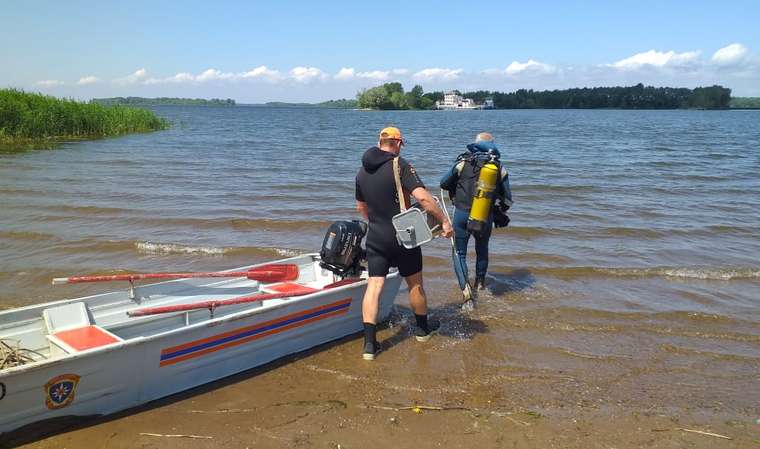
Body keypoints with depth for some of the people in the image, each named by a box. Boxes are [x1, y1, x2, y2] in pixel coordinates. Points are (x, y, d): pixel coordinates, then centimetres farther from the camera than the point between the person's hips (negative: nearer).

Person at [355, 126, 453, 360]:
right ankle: (422, 328, 34)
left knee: (373, 286, 3)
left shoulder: (362, 172, 7)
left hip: (375, 238, 4)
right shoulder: (400, 165, -14)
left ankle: (369, 343, -3)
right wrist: (444, 221, -20)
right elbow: (422, 196, -26)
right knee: (415, 284, 15)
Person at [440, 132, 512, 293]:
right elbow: (507, 198, 8)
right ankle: (480, 283, 39)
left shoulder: (464, 162, -4)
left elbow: (444, 184, 3)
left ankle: (465, 289, -5)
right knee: (482, 249, 27)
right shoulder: (500, 168, 3)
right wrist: (499, 213, 26)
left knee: (460, 253, 9)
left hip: (462, 214, -2)